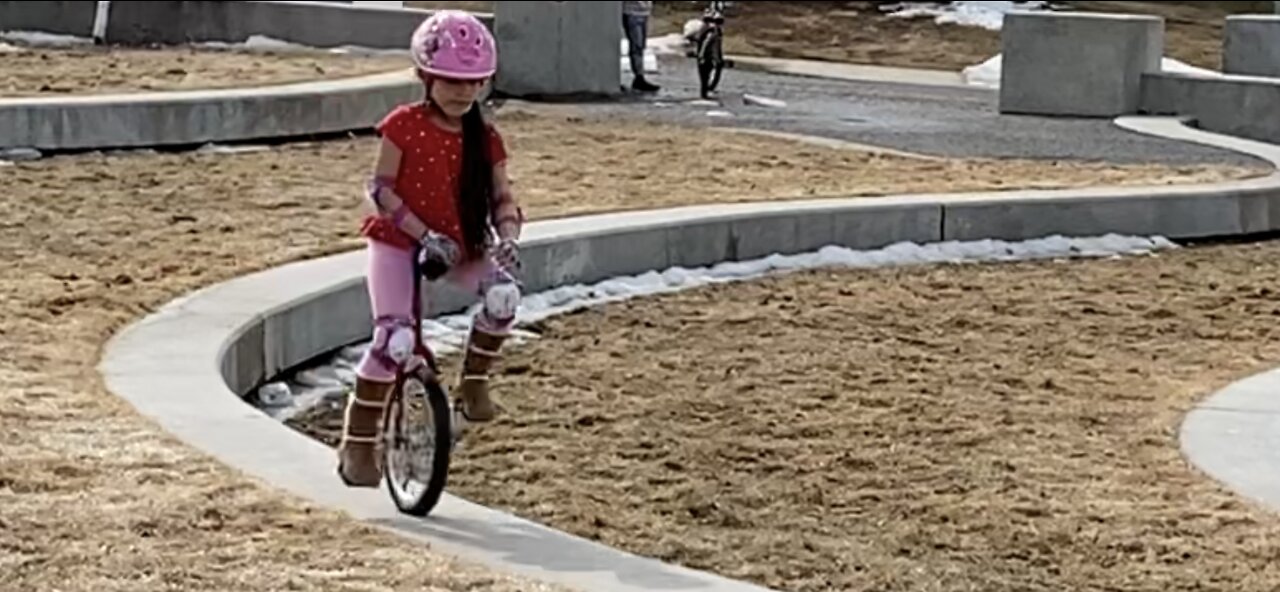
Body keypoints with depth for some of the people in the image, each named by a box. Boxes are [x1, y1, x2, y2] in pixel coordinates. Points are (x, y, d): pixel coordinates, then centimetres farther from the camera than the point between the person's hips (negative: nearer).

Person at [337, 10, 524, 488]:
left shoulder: (484, 139, -1)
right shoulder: (404, 125, -11)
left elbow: (502, 198, 0)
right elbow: (381, 188, -13)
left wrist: (507, 239, -21)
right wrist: (425, 235, -21)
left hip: (458, 246, 4)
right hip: (397, 243, -4)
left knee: (504, 294, -25)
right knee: (395, 338, -20)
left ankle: (474, 382, -1)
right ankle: (357, 444, -6)